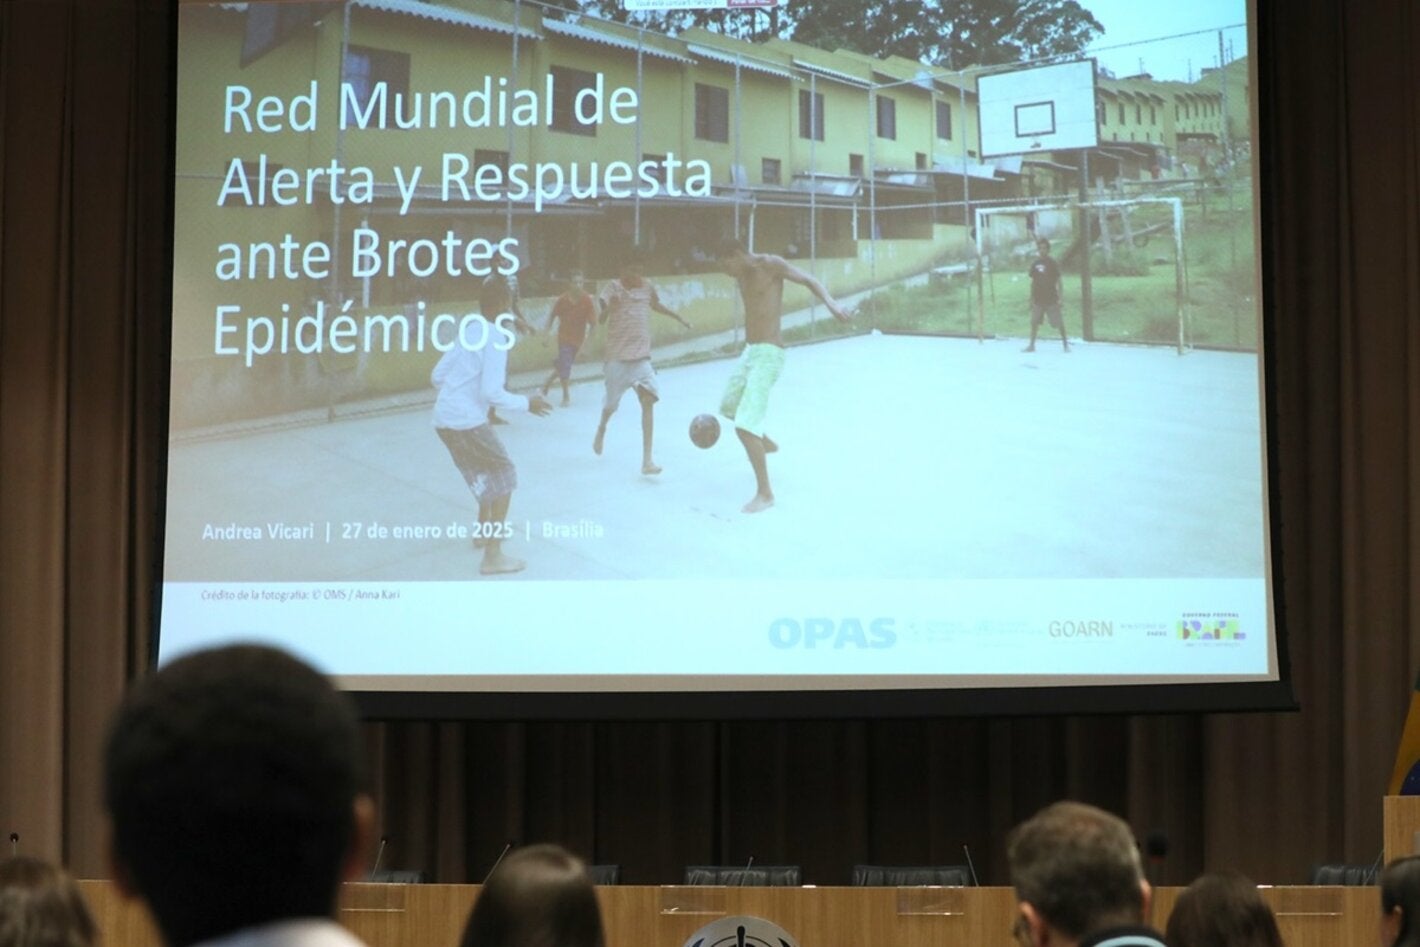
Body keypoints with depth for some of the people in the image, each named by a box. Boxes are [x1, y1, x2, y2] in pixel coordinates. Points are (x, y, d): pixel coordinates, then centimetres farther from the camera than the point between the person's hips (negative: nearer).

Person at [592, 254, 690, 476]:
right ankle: (601, 429, 48)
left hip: (642, 357, 3)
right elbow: (601, 319, -18)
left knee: (648, 400, -15)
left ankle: (647, 460, -18)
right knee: (611, 405, 9)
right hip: (617, 357, -3)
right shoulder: (613, 288, -10)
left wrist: (678, 317, 30)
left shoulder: (647, 289, 4)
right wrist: (610, 307, -38)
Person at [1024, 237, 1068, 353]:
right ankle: (1032, 345, 12)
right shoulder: (1035, 264, 6)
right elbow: (1032, 282, 12)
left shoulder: (1053, 263, -4)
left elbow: (1058, 281, -4)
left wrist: (1060, 297, -10)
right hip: (1038, 299, 3)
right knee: (1034, 322, 4)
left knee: (1059, 322, -1)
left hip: (1051, 299, -3)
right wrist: (1031, 298, 10)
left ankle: (1065, 344, 9)